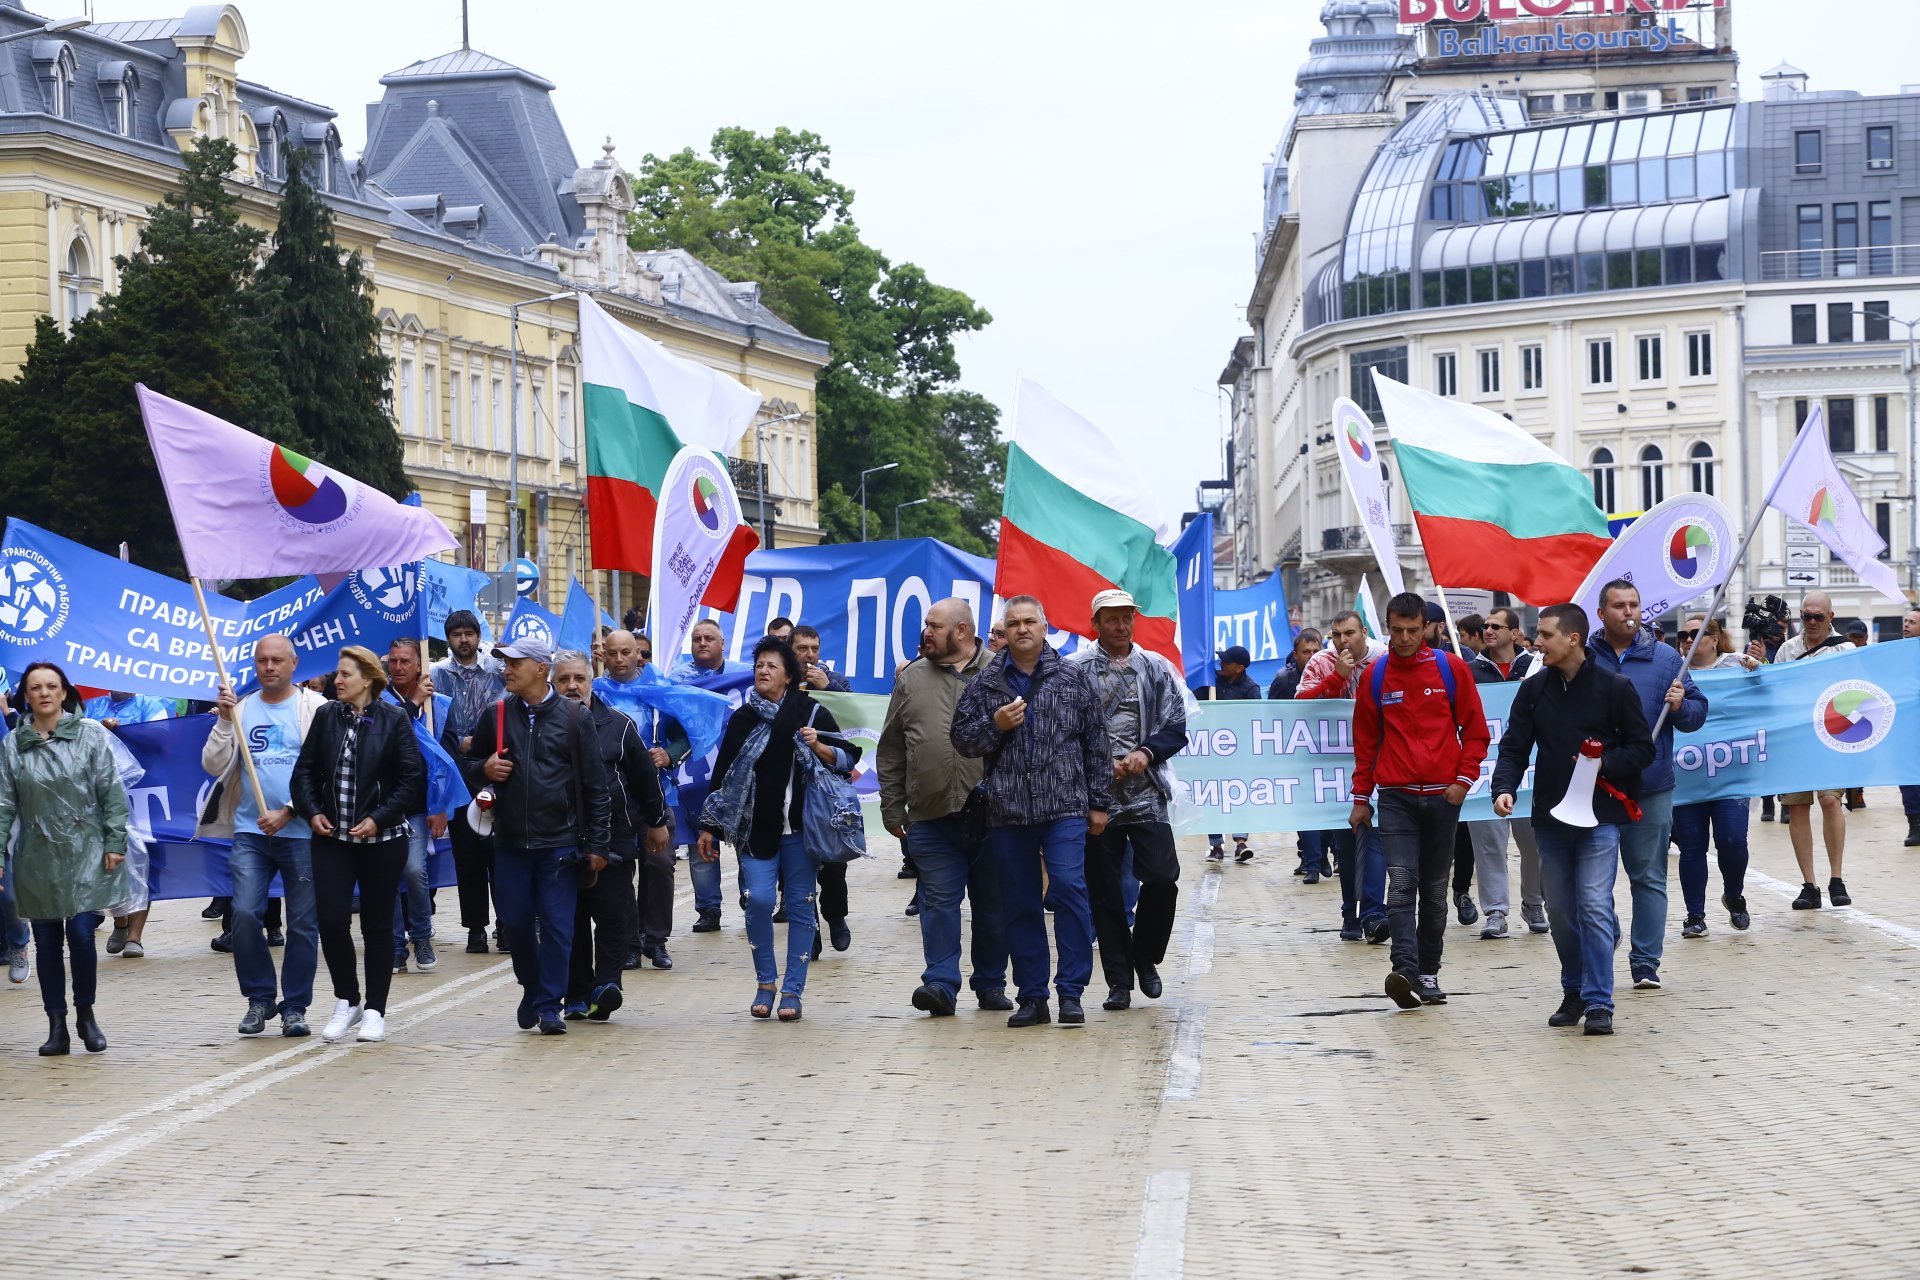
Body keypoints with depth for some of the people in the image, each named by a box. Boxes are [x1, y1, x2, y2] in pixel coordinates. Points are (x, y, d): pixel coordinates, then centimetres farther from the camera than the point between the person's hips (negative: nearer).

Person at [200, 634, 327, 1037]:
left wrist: (287, 812, -12)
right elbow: (214, 765, 5)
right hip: (250, 831, 2)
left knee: (303, 923, 2)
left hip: (300, 832, -2)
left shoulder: (314, 707, 0)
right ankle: (259, 999, 8)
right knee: (244, 915, -8)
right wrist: (224, 721, -6)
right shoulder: (240, 709, 11)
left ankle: (294, 1006, 12)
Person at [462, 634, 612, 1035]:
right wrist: (484, 769, -6)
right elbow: (469, 765, 19)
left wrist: (597, 844, -4)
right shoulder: (496, 716, 7)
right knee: (514, 922, 8)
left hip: (560, 843, -3)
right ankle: (532, 987, 30)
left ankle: (548, 1005, 6)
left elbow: (595, 784, -1)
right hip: (510, 841, 3)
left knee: (557, 927, -3)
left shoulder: (574, 718, -2)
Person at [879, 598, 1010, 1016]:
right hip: (931, 814, 1)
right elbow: (891, 751, 12)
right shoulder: (911, 679, 10)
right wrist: (892, 807, 7)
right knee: (939, 900, -3)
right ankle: (941, 983, -2)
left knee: (992, 903, 7)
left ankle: (990, 983, 17)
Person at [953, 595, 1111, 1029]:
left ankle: (1071, 992, -7)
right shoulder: (985, 684, 8)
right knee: (1020, 905, 5)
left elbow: (1096, 744, 7)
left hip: (1065, 809, -2)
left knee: (1068, 888, -14)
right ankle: (1032, 997, 13)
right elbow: (961, 739, 11)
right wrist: (994, 725, -8)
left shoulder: (1074, 679, 5)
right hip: (1007, 811, 2)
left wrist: (1098, 802, 5)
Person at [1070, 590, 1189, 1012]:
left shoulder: (1157, 669, 8)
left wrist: (1147, 753, -10)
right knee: (1104, 893, 4)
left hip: (1146, 795, 1)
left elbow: (1176, 727, 7)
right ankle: (1119, 981, 13)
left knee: (1162, 878, -9)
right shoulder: (1074, 670, -1)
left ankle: (1145, 958, 15)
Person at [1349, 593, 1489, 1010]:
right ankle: (1406, 971, -24)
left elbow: (1475, 729, 7)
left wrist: (1464, 778, -5)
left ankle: (1429, 974, 14)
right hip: (1395, 798, 0)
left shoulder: (1451, 669, 2)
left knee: (1435, 890, 7)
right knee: (1401, 884, -14)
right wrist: (1361, 797, 12)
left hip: (1443, 796, 0)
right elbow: (1365, 740, 13)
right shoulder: (1375, 677, 5)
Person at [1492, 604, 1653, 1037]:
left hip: (1599, 814, -4)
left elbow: (1643, 748, 0)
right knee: (1561, 909, 10)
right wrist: (1504, 787, -12)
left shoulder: (1614, 688, -4)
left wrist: (1605, 764, -16)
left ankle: (1598, 1002, -10)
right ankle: (1574, 992, 24)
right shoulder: (1533, 690, 7)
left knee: (1595, 906, -11)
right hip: (1550, 817, 4)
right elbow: (1514, 748, 6)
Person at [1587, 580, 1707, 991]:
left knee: (1649, 877, 3)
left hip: (1651, 789, 0)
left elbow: (1698, 713, 6)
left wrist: (1680, 706, -15)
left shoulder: (1666, 659, 6)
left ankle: (1646, 963, 8)